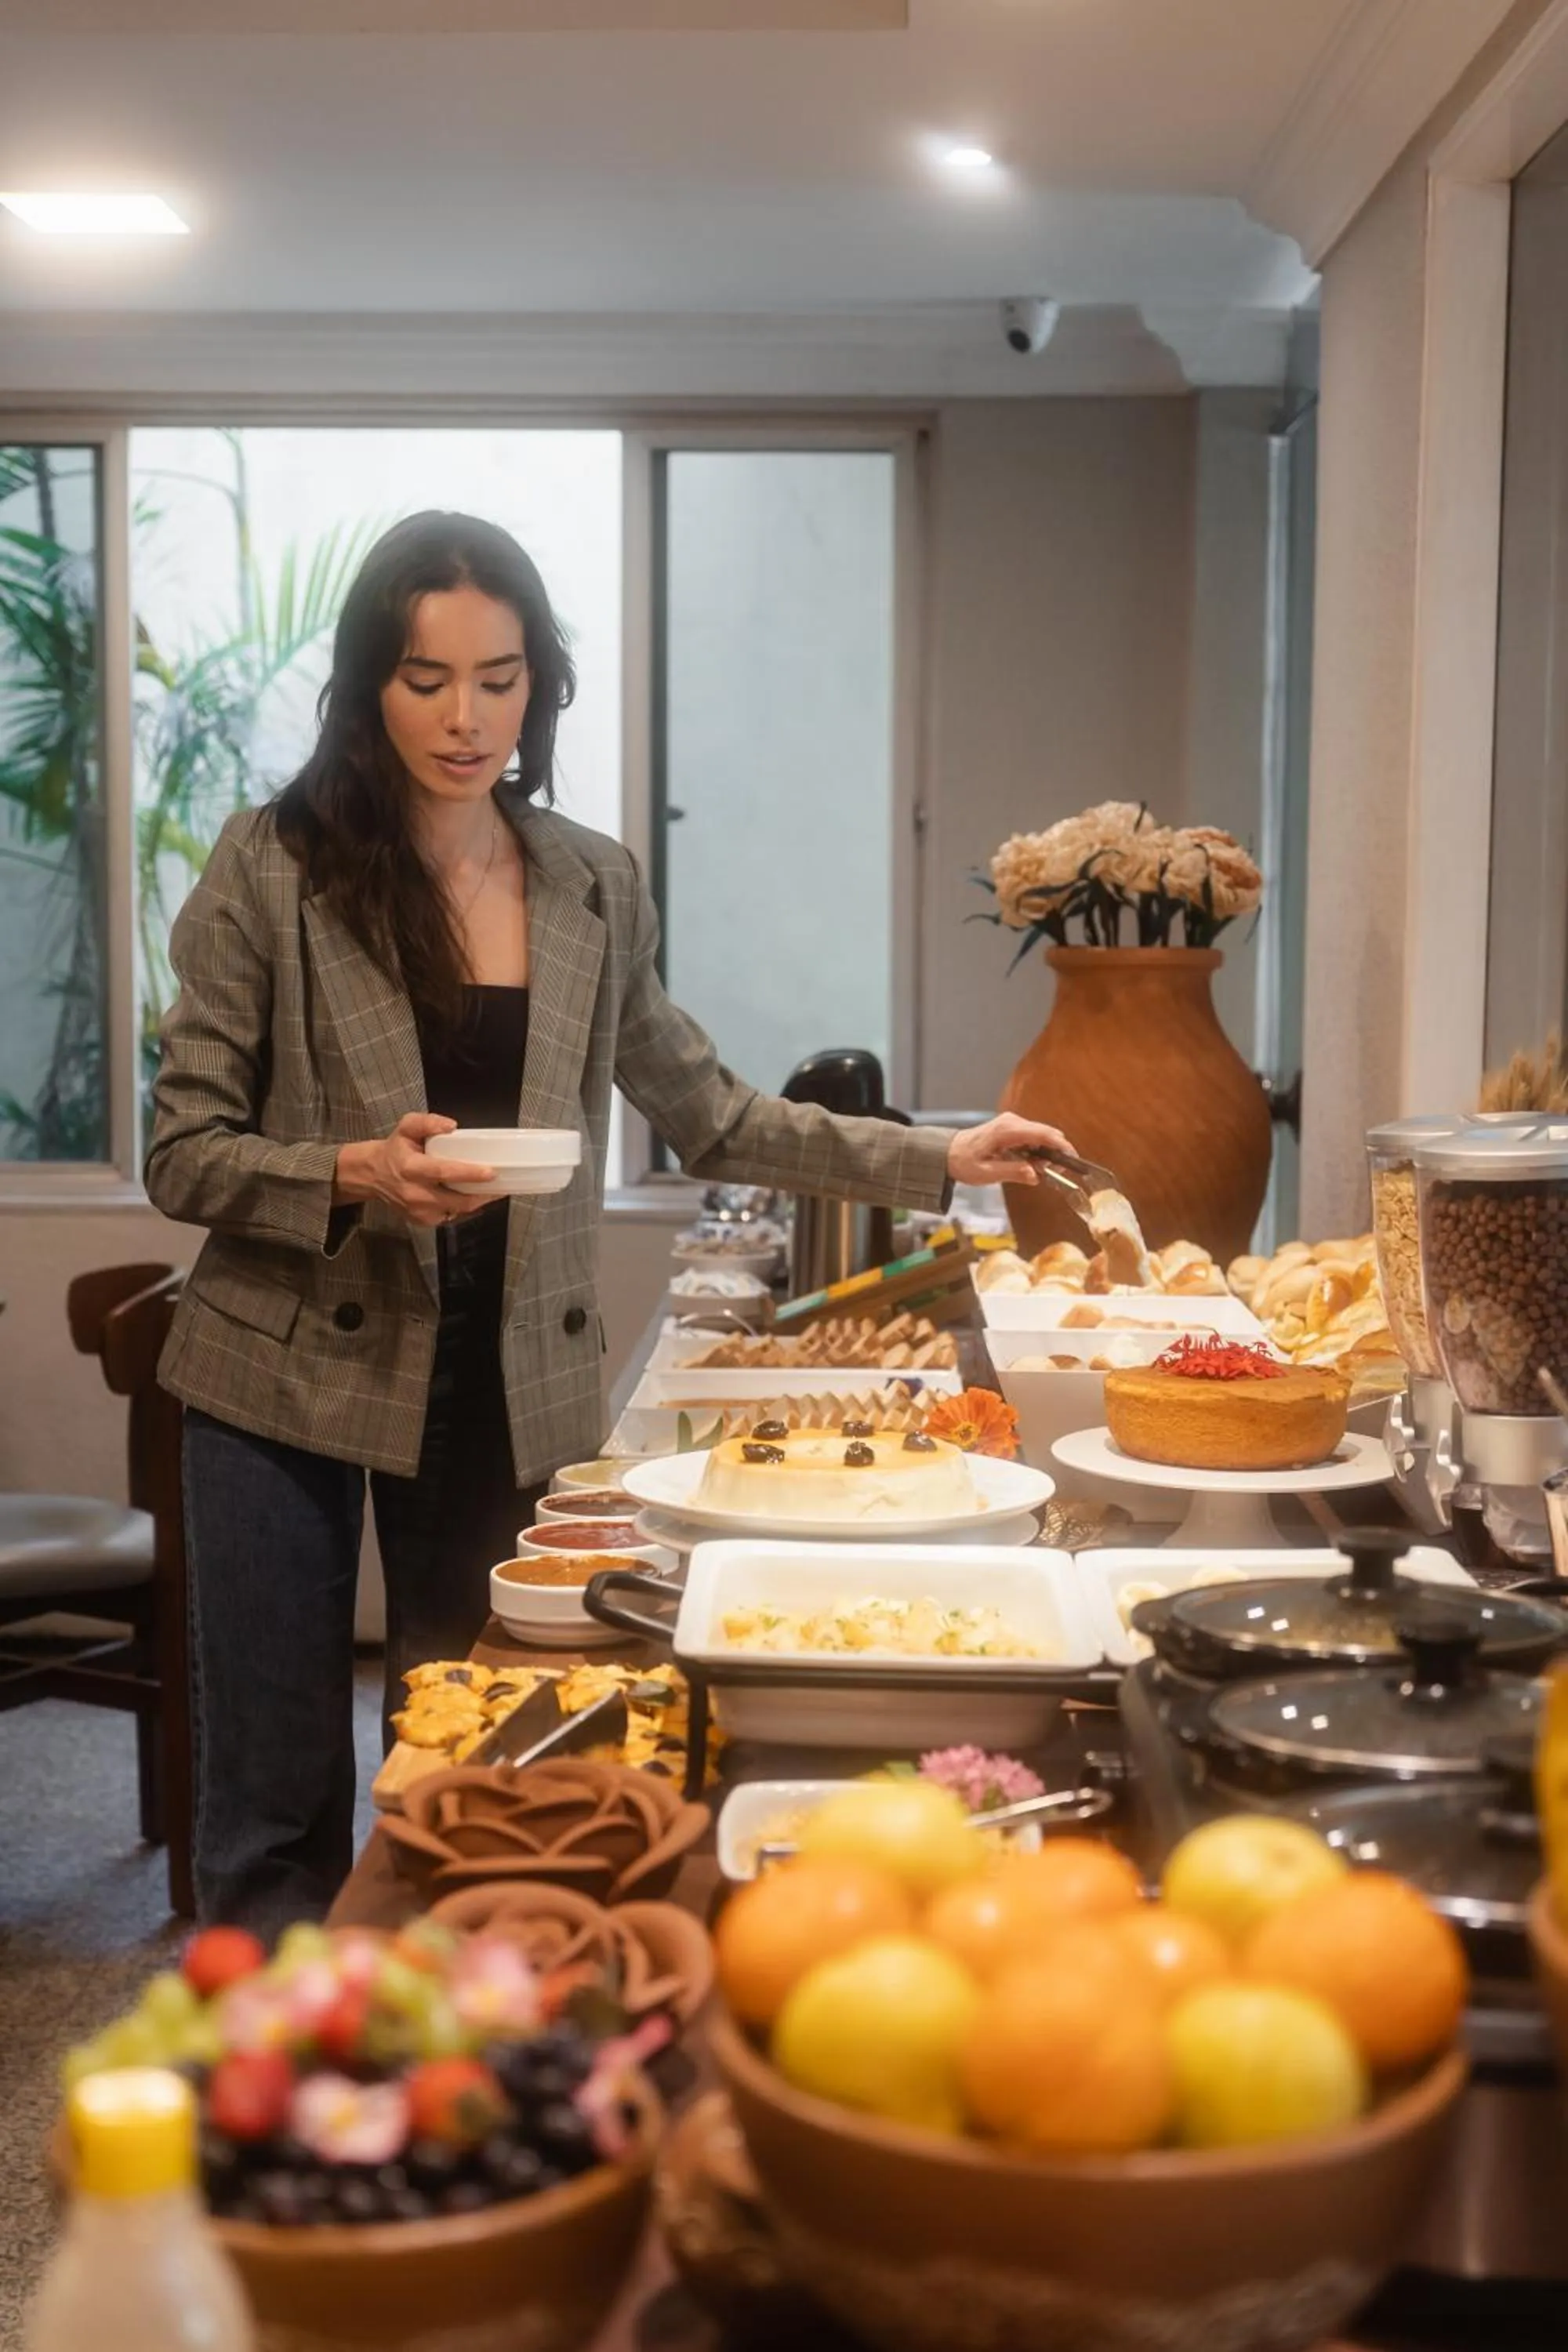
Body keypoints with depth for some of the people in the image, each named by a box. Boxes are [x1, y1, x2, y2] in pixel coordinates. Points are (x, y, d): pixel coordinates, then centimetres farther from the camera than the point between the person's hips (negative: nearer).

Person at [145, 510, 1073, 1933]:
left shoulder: (596, 886, 5)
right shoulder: (272, 868, -5)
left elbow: (705, 1114, 13)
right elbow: (186, 1157, -5)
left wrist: (936, 1160, 8)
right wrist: (356, 1174, -23)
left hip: (514, 1382, 3)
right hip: (295, 1382, -2)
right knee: (279, 1811, 5)